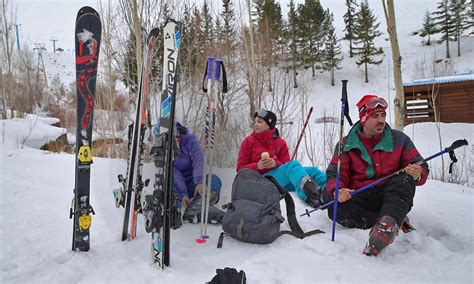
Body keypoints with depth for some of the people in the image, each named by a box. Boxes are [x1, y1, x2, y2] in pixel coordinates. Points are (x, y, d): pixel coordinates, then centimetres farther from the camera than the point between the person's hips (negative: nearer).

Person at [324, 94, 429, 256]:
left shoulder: (399, 139, 6)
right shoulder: (346, 144, 5)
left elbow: (420, 167, 7)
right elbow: (335, 173, 0)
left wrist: (417, 174, -19)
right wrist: (337, 190, -23)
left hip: (394, 197, 0)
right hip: (361, 198, 0)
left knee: (404, 179, -31)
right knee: (336, 209, -29)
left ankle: (387, 224, -51)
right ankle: (398, 220, -24)